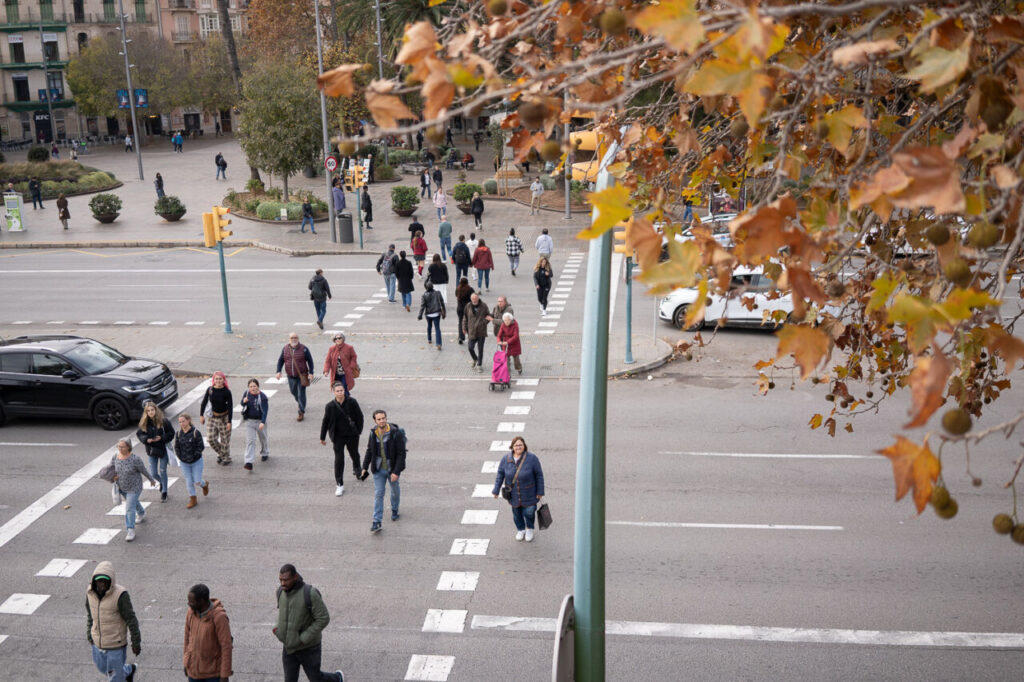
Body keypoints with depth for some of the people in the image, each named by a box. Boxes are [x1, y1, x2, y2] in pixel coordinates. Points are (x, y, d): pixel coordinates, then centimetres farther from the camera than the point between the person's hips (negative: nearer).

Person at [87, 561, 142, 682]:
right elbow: (90, 613, 9)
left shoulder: (120, 594, -26)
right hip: (98, 642, 6)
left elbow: (131, 619, -17)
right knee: (103, 668, 26)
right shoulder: (91, 591, -10)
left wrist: (136, 642, -10)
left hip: (116, 644, -6)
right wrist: (89, 634, 15)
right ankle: (129, 670, 52)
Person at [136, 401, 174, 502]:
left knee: (162, 471, 6)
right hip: (151, 450, 3)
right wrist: (146, 439, -17)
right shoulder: (144, 423, -6)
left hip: (163, 449, -3)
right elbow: (139, 434, 1)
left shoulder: (164, 421, -15)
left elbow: (171, 433, -9)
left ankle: (164, 492, 26)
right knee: (153, 473, 8)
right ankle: (162, 482, 43)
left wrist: (161, 438, -23)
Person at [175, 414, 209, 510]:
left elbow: (200, 447, -13)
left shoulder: (195, 432, -16)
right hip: (184, 463, 3)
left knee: (197, 482, 1)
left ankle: (205, 484, 37)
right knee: (189, 482, 9)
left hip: (196, 462, -3)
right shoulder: (179, 433, -4)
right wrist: (180, 457, -5)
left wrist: (193, 457, -16)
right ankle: (193, 500, 24)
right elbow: (176, 447, 4)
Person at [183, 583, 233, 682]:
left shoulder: (219, 616, -25)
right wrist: (185, 663, 14)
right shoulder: (191, 612, -8)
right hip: (194, 668, 5)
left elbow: (226, 646, -21)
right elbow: (188, 636, 7)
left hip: (214, 670, -5)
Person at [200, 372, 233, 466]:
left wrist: (229, 422, -15)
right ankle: (220, 454, 26)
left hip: (224, 417, -4)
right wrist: (201, 415, -1)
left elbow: (230, 407, -12)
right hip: (213, 417, 4)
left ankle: (227, 458, 22)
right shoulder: (210, 390, -5)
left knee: (225, 439, 3)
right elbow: (204, 402, 5)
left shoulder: (226, 391, -14)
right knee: (210, 438, 1)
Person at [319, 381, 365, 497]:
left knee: (354, 454, 21)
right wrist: (322, 437, 3)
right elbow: (325, 422, -1)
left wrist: (359, 430, 0)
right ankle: (339, 485, 6)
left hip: (352, 434, 1)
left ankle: (357, 470, 53)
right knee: (339, 459, -2)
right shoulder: (330, 406, -11)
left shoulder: (352, 402, -12)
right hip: (338, 436, -1)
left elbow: (360, 416, -1)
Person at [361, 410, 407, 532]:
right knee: (378, 494, -1)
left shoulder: (396, 433, -20)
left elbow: (401, 454, -18)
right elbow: (369, 451, 10)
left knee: (395, 490, 18)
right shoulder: (373, 433, -5)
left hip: (392, 469, -2)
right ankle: (377, 522, 0)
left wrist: (396, 472, -22)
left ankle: (395, 510, 45)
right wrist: (365, 467, 10)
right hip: (378, 469, 2)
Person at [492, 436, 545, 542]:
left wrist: (540, 492, -9)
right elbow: (500, 474, -3)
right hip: (513, 493, 2)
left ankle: (530, 529, 33)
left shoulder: (532, 458, -19)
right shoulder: (506, 459, -11)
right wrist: (496, 491, -5)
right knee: (517, 512, 15)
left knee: (529, 512, 1)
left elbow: (539, 475, -12)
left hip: (528, 492, -2)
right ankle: (521, 529, 43)